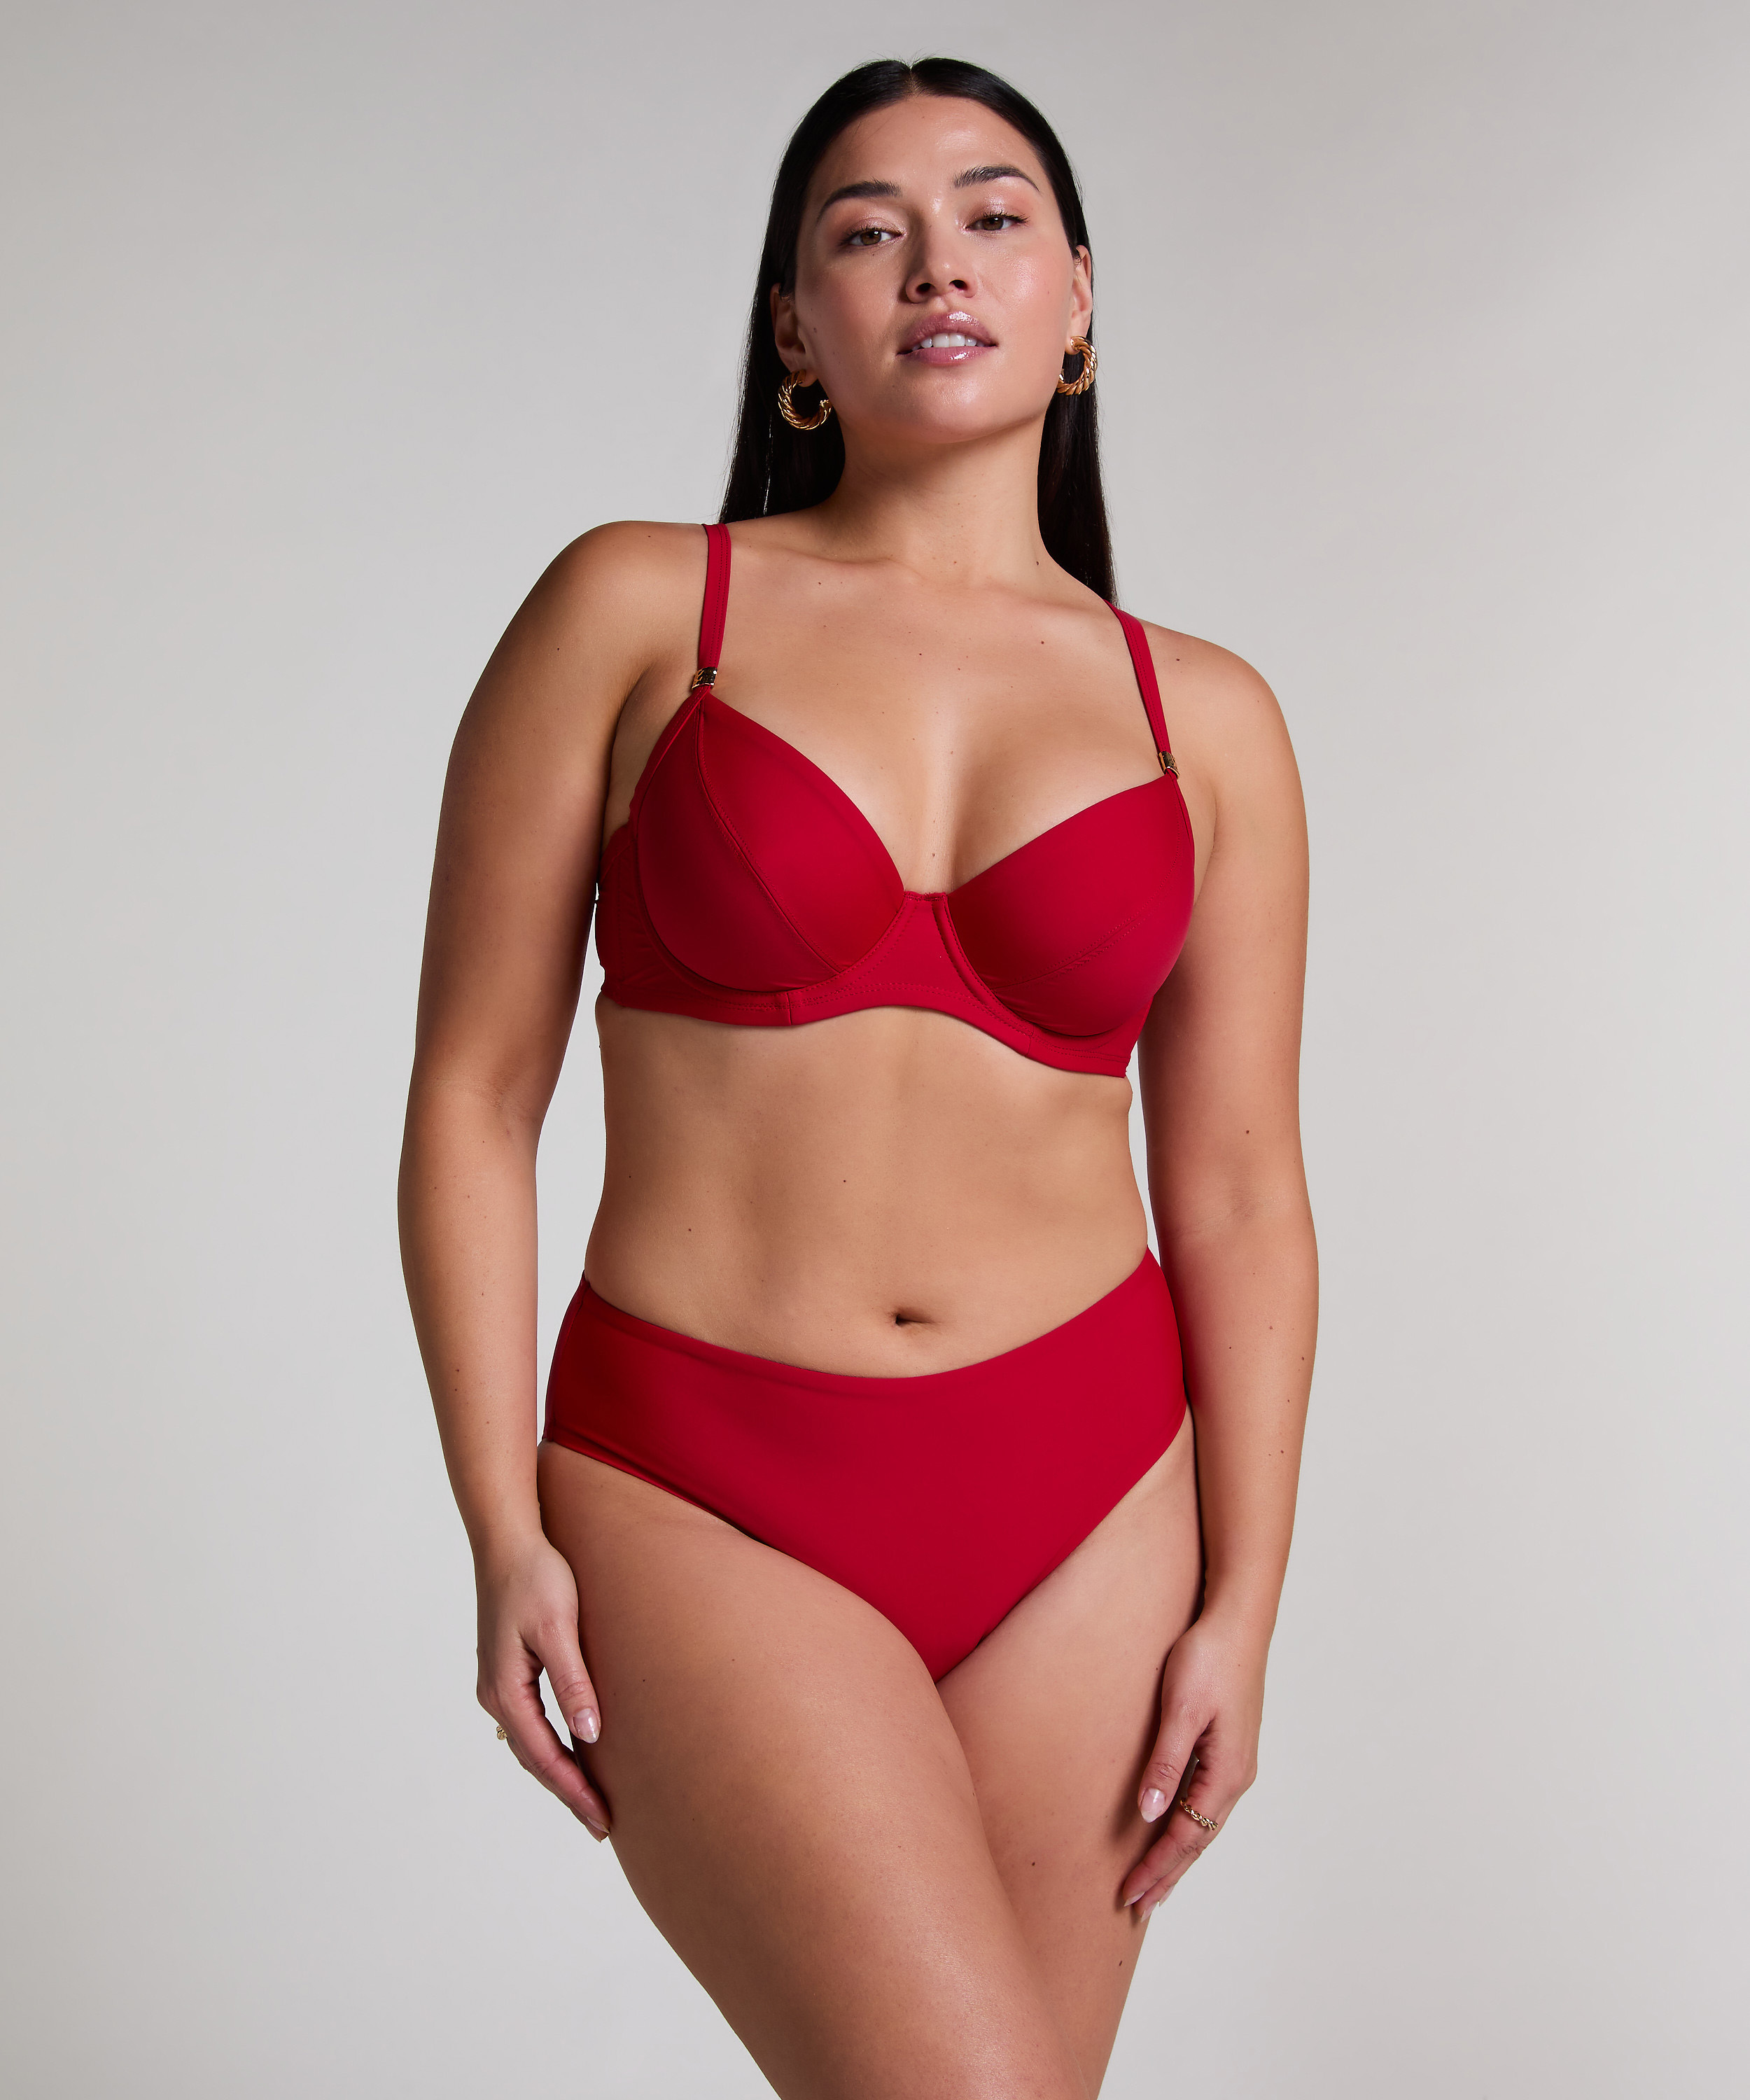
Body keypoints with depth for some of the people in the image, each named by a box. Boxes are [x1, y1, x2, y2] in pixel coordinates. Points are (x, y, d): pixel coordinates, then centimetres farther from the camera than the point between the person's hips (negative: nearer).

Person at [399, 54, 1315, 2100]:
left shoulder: (1203, 718, 5)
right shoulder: (632, 609, -1)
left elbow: (1238, 1195, 6)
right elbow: (474, 1091, -2)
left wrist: (1240, 1603, 0)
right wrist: (505, 1536, -6)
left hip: (1084, 1497, 3)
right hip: (708, 1496, -2)